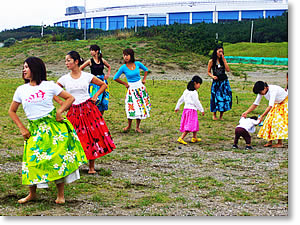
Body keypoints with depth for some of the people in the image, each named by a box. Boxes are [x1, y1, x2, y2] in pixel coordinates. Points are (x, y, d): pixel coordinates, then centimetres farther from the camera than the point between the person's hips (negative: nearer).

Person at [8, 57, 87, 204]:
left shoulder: (49, 86, -2)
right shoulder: (21, 90, 5)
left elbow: (70, 98, 5)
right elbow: (12, 111, 14)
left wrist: (59, 111, -9)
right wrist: (22, 129, 6)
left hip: (53, 126, -2)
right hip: (34, 130, 2)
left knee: (58, 158, -2)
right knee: (32, 159, 1)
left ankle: (60, 194, 12)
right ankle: (32, 193, 22)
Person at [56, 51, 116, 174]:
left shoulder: (87, 76, 0)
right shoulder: (64, 79, 1)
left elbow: (103, 85, 13)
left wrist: (95, 96, 2)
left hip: (89, 108, 0)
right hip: (74, 111, 0)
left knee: (93, 135, -1)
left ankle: (91, 167, 10)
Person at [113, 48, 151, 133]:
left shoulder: (137, 63, -4)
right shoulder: (123, 67, -10)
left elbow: (146, 70, 16)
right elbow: (115, 78, 0)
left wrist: (144, 79, 7)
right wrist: (125, 84, 1)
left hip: (140, 87, 3)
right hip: (132, 89, -3)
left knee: (141, 107, 5)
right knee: (132, 108, -6)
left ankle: (137, 127, 16)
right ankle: (129, 126, 17)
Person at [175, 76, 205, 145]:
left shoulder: (186, 91, 12)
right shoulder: (194, 92, -13)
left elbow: (180, 100, 18)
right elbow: (196, 102, -13)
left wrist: (177, 107, 28)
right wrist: (202, 110, -4)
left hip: (186, 108, 9)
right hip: (192, 109, -9)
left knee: (195, 124, 21)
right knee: (190, 126, -11)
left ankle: (194, 138, 31)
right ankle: (181, 138, -18)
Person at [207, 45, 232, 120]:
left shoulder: (223, 60, 5)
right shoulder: (211, 61, -2)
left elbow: (228, 70, -7)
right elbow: (208, 72, 5)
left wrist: (224, 60, -10)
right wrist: (212, 76, -15)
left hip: (224, 81, 3)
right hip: (216, 82, -2)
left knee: (225, 98, -2)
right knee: (216, 98, -1)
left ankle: (221, 115, 11)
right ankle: (214, 115, 19)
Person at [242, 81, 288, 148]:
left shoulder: (273, 90, -36)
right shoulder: (262, 91, -13)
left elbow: (270, 106, -42)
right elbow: (255, 104, -8)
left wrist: (262, 116, -46)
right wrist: (246, 112, -18)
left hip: (285, 102, -8)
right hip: (277, 104, 8)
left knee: (279, 121, -16)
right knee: (270, 120, 0)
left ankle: (280, 143, -13)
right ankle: (270, 141, 5)